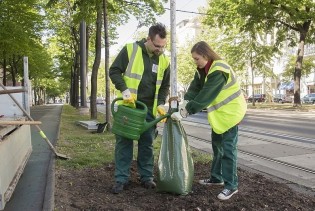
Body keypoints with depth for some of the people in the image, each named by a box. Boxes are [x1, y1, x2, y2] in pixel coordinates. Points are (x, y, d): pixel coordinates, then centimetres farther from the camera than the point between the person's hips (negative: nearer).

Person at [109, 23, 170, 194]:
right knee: (124, 141, 2)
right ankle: (121, 178, 13)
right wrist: (124, 90, -20)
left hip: (149, 108, 3)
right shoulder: (130, 50, -9)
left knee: (147, 143, 10)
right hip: (128, 106, -3)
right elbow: (114, 71, -7)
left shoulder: (164, 60, 4)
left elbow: (165, 85, 11)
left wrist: (160, 104, -4)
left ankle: (146, 176, 22)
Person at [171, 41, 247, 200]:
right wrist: (185, 104, -21)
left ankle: (231, 185, 5)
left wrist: (184, 112, -29)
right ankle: (216, 178, 30)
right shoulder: (203, 70, 3)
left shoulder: (219, 70, -26)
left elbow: (205, 95, -30)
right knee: (217, 146, 16)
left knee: (228, 149, -6)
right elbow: (194, 89, -4)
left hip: (231, 111, -9)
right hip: (219, 113, 9)